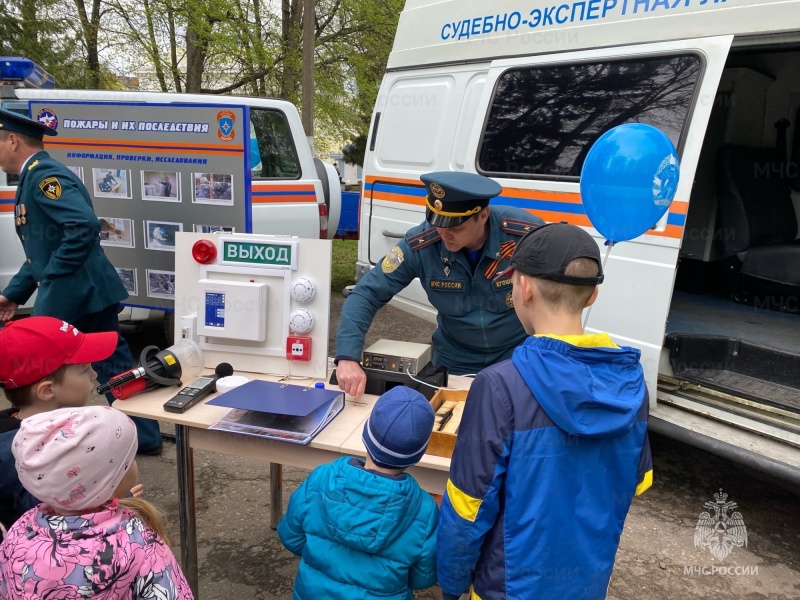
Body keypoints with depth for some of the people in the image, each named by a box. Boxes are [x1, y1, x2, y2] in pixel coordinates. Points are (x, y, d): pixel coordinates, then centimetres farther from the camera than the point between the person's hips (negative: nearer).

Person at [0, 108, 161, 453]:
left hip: (71, 296, -10)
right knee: (116, 368, 13)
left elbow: (85, 226, -28)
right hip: (89, 294, 10)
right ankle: (145, 438, 22)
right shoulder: (34, 176, 20)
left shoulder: (43, 174, -13)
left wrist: (53, 280, -21)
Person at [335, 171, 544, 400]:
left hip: (520, 356, -1)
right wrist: (348, 357, -32)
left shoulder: (526, 233, -25)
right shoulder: (419, 245, -23)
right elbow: (366, 294, -19)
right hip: (455, 363, 1)